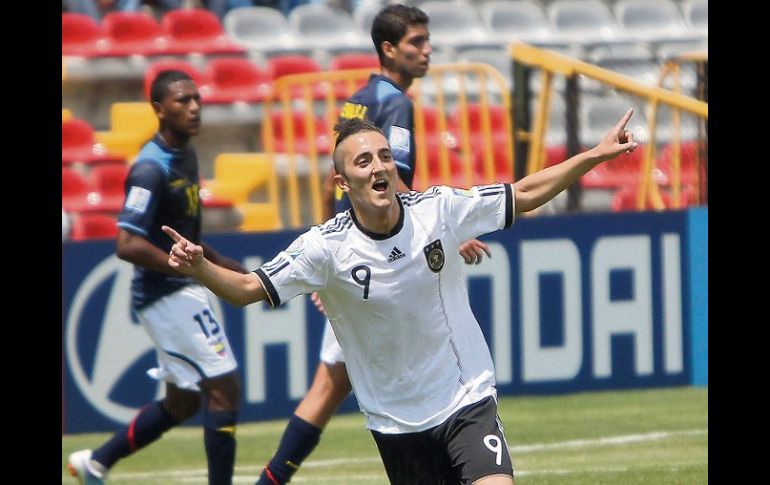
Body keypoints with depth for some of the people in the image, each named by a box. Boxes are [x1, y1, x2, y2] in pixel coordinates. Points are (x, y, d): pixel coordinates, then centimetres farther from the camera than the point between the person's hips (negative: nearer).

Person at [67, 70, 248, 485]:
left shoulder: (186, 156, 10)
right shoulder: (151, 169, -20)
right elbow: (128, 245, -26)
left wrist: (219, 262, 11)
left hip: (180, 291, 10)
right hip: (166, 293, -10)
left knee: (182, 401, 19)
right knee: (223, 387, -10)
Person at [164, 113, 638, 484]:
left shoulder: (438, 209, -9)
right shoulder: (326, 247, -14)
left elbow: (524, 195, 3)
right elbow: (249, 289, -11)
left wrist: (596, 155, 1)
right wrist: (199, 266, -30)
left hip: (468, 400, 0)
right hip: (396, 421, 0)